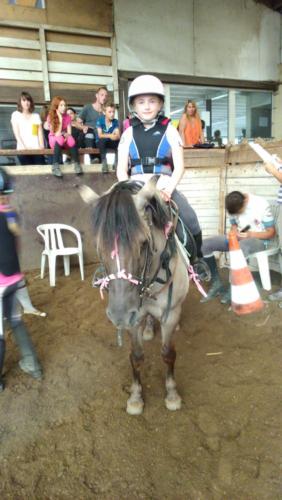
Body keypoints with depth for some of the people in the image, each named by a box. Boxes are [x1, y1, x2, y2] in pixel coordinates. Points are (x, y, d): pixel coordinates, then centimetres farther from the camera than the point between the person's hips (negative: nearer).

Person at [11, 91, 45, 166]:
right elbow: (16, 133, 1)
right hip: (23, 150, -2)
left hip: (37, 149, 2)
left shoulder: (36, 116, 19)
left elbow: (40, 133, 10)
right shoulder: (15, 115, 11)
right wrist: (24, 147, -13)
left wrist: (42, 146, -7)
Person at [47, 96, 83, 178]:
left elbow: (69, 133, -6)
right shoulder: (50, 117, -10)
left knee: (70, 138, -33)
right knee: (60, 138, -37)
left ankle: (76, 163, -29)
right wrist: (60, 120, -21)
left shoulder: (68, 117, 0)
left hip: (65, 141, 2)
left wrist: (66, 135, -29)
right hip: (54, 141, -2)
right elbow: (57, 134, -18)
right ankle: (55, 166, -39)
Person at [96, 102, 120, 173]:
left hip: (111, 142, 3)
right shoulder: (100, 120, -13)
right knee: (102, 140, -37)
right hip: (101, 142, -3)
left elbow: (118, 135, -15)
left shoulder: (115, 121, -5)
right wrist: (110, 135, -41)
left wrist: (115, 136, -41)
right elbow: (100, 135, -22)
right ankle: (104, 162, -31)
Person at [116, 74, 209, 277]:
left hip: (164, 186, -1)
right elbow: (121, 169, 6)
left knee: (191, 222, -15)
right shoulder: (129, 134, 10)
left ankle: (197, 258, 12)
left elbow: (179, 166, 0)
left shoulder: (169, 131, 7)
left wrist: (169, 189, -18)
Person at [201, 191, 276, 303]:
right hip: (239, 238, 6)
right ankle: (216, 283, -11)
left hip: (259, 239, -5)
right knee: (205, 244, -16)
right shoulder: (235, 206, -3)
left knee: (241, 247, -44)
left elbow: (271, 233, -11)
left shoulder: (262, 205, -17)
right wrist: (236, 233, -12)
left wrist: (250, 234, -25)